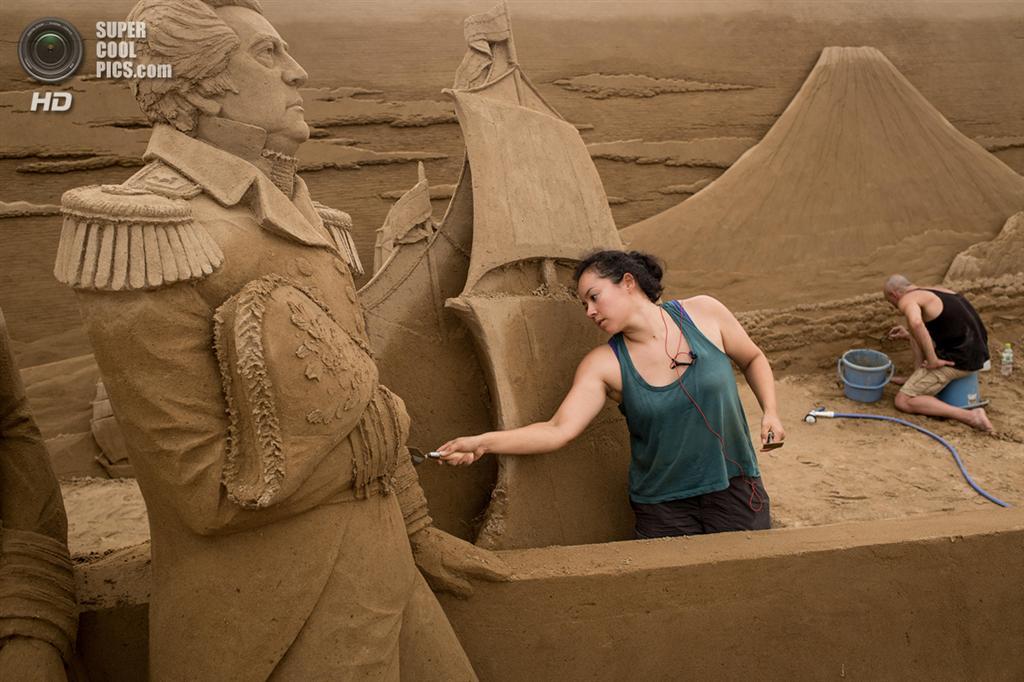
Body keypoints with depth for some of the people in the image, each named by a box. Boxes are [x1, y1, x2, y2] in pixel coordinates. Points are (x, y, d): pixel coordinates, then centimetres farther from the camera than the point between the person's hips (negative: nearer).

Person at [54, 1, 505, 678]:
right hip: (274, 627, -7)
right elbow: (209, 489, -21)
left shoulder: (292, 224, 7)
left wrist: (417, 534, 17)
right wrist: (380, 440, -9)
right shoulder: (146, 230, -20)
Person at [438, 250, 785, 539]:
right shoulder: (603, 364, -10)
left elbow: (753, 360, 10)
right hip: (662, 507, 0)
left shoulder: (703, 313, -7)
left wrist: (770, 412, -6)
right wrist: (481, 443, -29)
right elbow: (559, 430, -20)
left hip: (734, 487, 1)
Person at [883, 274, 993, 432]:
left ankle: (970, 416, -13)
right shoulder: (937, 292, 20)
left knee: (903, 402, -4)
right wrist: (909, 335, 36)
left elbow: (916, 324, -32)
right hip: (978, 352, 9)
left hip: (957, 360, -9)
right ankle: (919, 379, 28)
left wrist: (932, 360, -22)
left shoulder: (907, 300, -8)